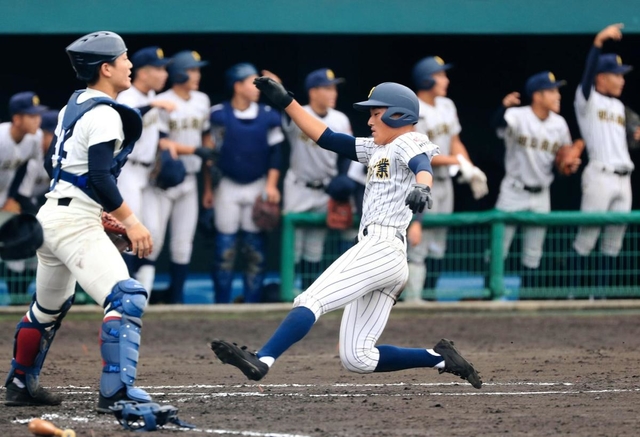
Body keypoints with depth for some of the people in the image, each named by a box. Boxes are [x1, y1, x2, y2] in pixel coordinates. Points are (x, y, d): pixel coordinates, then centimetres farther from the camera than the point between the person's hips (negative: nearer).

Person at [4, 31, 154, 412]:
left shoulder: (74, 106, 14)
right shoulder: (105, 115, -13)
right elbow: (99, 177, -22)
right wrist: (130, 222, -21)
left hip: (50, 217, 10)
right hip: (76, 226, -10)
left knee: (49, 309, 26)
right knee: (126, 299, -19)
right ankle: (117, 392, -30)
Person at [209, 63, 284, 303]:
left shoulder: (268, 116, -1)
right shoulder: (219, 115, -5)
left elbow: (275, 152, 3)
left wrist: (271, 185, -5)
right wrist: (209, 188, 2)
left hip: (257, 187, 1)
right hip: (227, 186, -1)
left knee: (255, 250, 0)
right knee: (225, 249, -2)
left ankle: (252, 303, 6)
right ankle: (221, 304, 4)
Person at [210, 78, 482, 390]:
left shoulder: (408, 143, 0)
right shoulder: (377, 150, 26)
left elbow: (422, 165, -24)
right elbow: (325, 137, 28)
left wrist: (422, 188, -47)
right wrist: (286, 102, 23)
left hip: (381, 248, -9)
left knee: (311, 301, -22)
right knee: (356, 358, 2)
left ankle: (261, 362, -36)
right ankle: (439, 358, 5)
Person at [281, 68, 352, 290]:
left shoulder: (341, 121, 1)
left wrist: (343, 181, -8)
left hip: (326, 190, 4)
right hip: (298, 189, -4)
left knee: (315, 247, 10)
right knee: (293, 244, -4)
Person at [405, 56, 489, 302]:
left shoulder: (447, 106, 10)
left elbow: (455, 142, 18)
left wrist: (470, 170, 5)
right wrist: (456, 161, -19)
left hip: (445, 181, 9)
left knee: (437, 247, 11)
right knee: (419, 245, -11)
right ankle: (413, 300, -11)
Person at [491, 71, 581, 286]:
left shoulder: (559, 124, 2)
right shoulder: (518, 117, -16)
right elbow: (498, 124, -39)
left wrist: (571, 164, -10)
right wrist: (504, 107, -62)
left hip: (541, 196, 5)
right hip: (513, 193, -5)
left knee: (533, 254, 11)